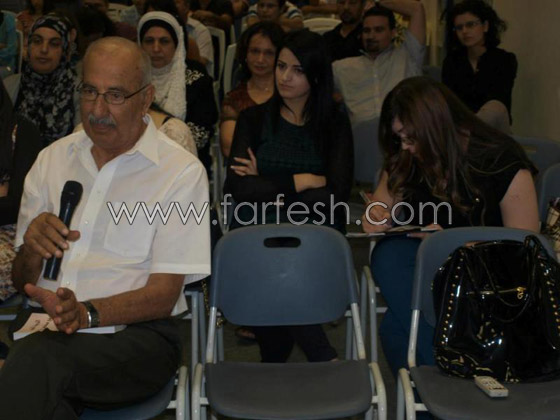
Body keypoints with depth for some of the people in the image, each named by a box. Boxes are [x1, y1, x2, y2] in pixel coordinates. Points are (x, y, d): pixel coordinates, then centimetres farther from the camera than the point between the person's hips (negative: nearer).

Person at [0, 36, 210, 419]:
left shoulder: (182, 171, 0)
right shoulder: (53, 159, 16)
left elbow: (163, 296, -6)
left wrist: (87, 312, -24)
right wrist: (32, 248, -7)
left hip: (138, 333, -4)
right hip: (48, 329, 5)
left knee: (35, 359, -35)